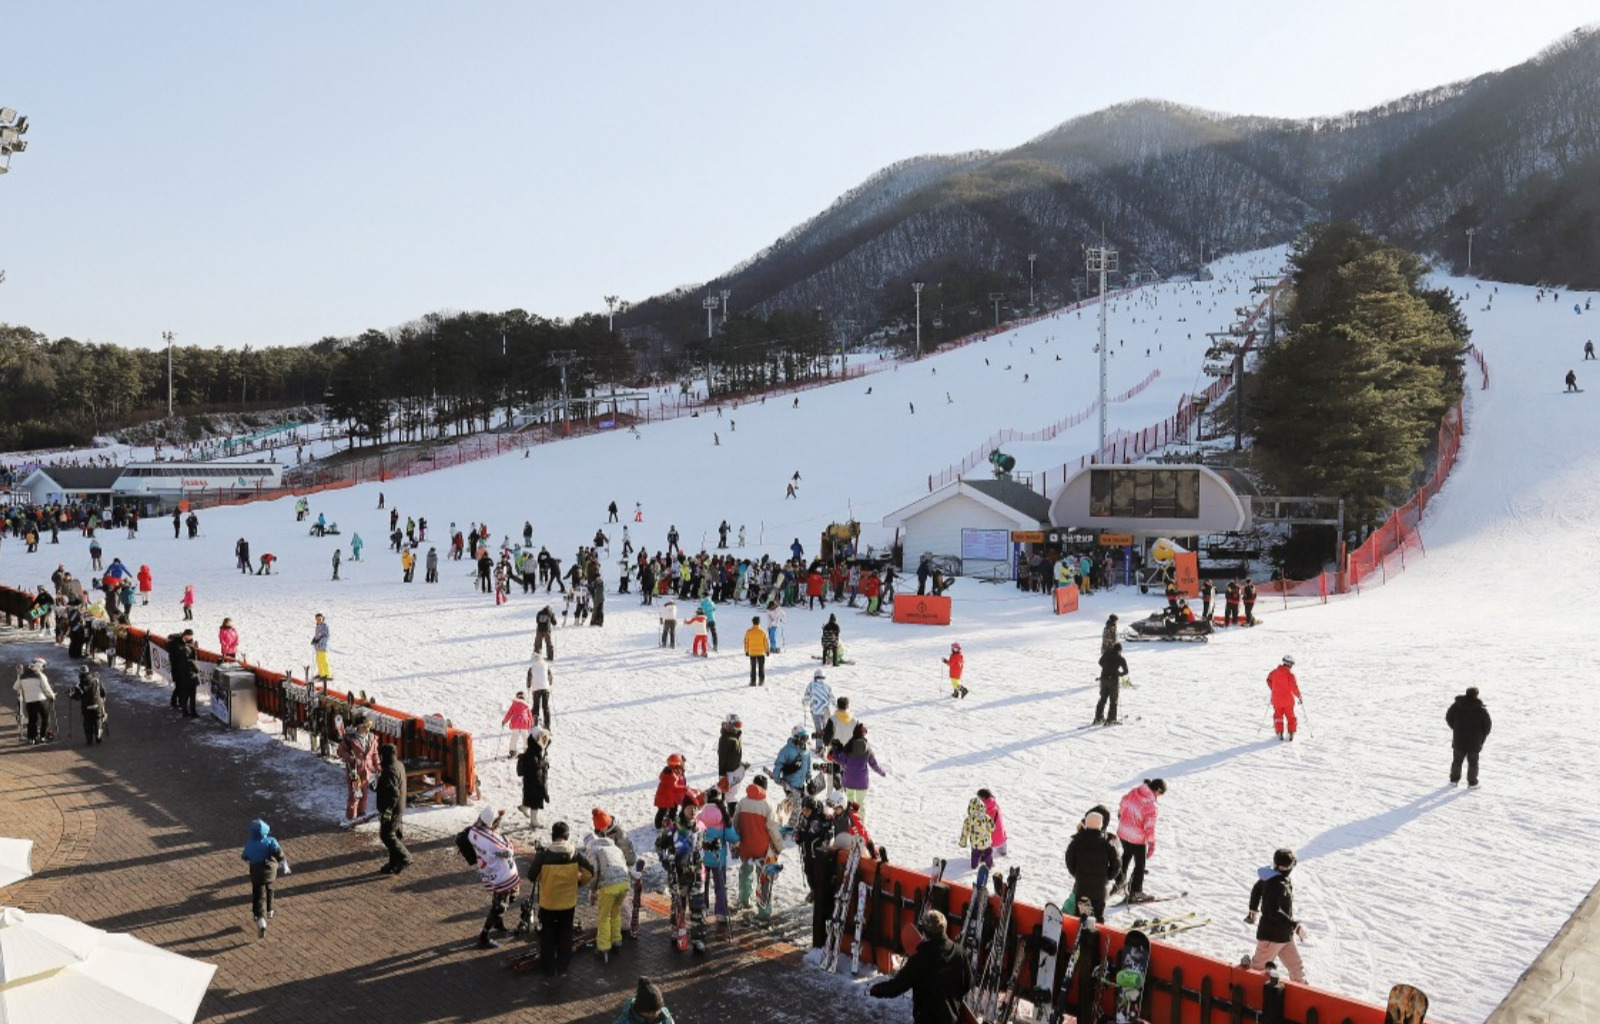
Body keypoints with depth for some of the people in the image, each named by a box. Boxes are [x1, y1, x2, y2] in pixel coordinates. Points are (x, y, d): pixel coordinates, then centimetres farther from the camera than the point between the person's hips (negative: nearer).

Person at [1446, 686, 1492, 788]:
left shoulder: (1456, 706, -8)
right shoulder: (1481, 710, -12)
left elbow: (1448, 718, 4)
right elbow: (1487, 726, -5)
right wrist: (1481, 738, 10)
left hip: (1458, 741, 2)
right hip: (1474, 742, -2)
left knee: (1457, 760, 18)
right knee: (1472, 762, 11)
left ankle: (1454, 780, 24)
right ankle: (1472, 783, 13)